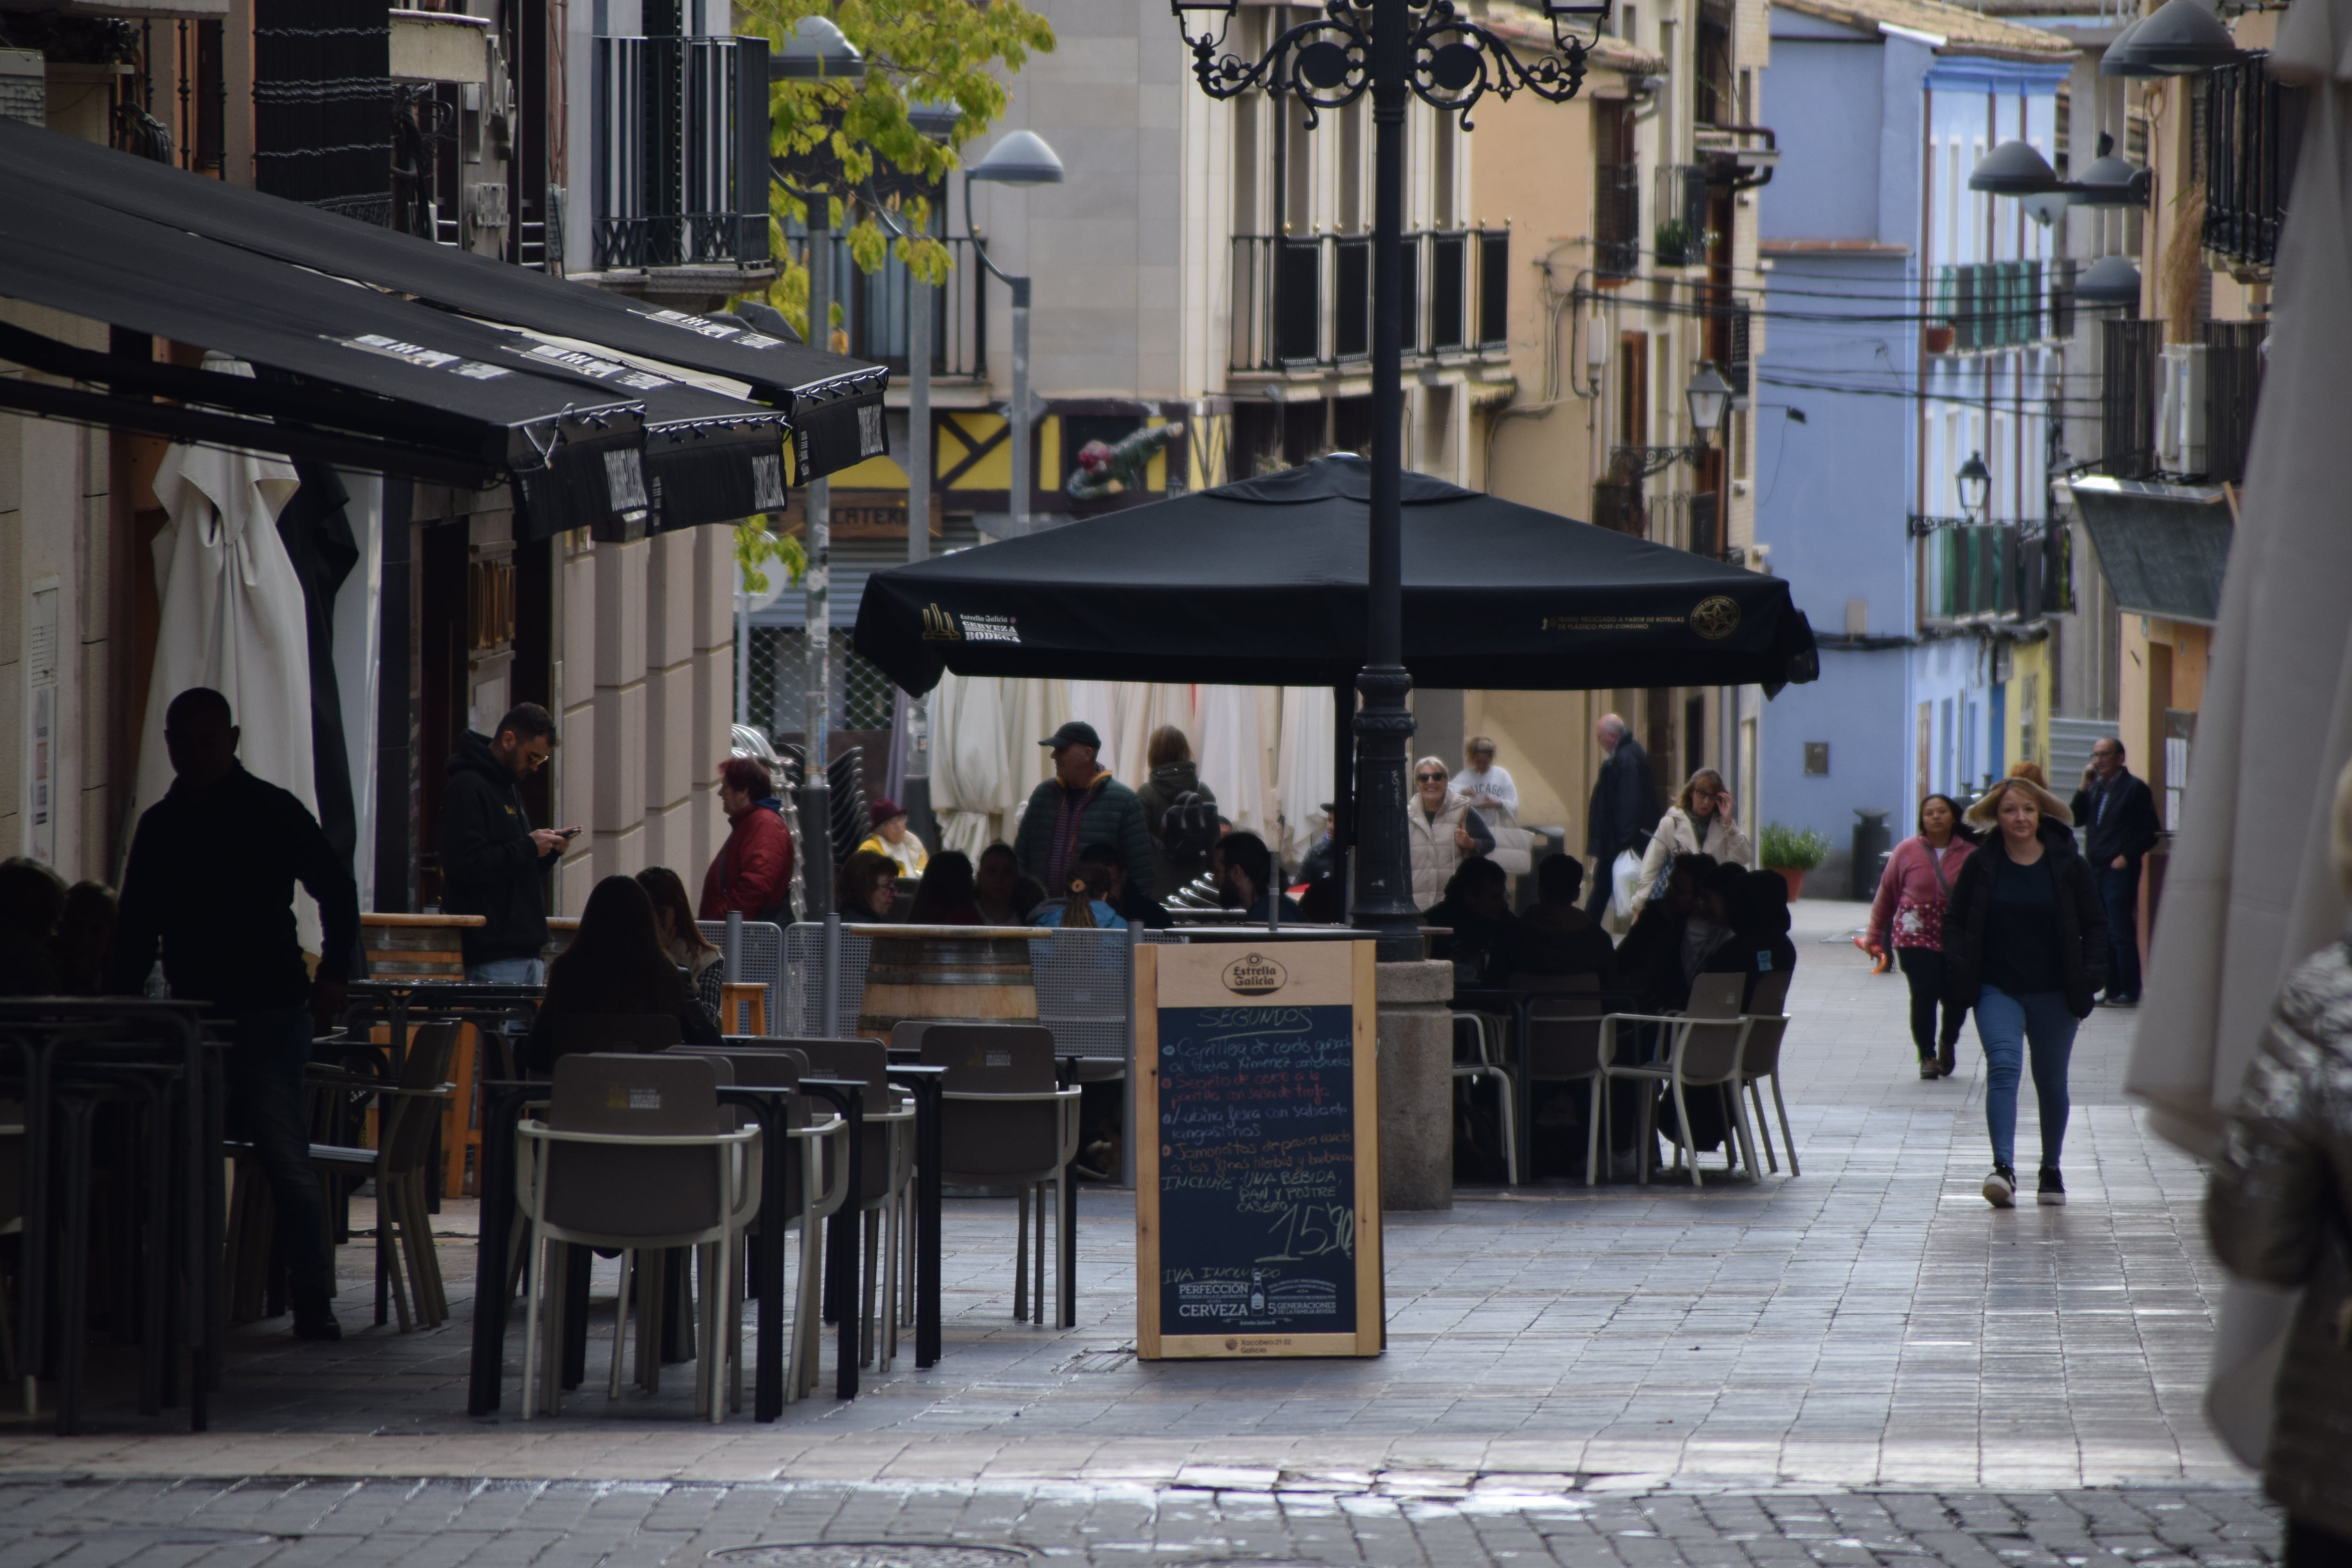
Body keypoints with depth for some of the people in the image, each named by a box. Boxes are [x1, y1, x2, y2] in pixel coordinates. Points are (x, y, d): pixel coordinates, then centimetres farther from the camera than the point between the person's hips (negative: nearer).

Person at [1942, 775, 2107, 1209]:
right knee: (2003, 1065, -21)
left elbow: (2095, 924, 6)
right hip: (1998, 989, -1)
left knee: (2052, 1083, 12)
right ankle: (2003, 1168, -31)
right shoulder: (1980, 866, 1)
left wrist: (2091, 975, -7)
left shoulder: (2067, 866, 1)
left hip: (2053, 994, 1)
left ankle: (2051, 1169, 30)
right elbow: (1955, 923, 5)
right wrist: (1960, 970, -10)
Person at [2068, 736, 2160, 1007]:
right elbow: (2077, 819, 10)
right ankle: (2113, 990, 13)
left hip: (2120, 870, -8)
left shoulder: (2135, 789, -5)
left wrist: (2126, 857, -12)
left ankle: (2129, 992, -5)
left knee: (2121, 933, -8)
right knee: (2103, 934, 8)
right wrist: (2084, 788, 2)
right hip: (2096, 870, 8)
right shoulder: (2096, 789, 16)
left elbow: (2148, 833, -7)